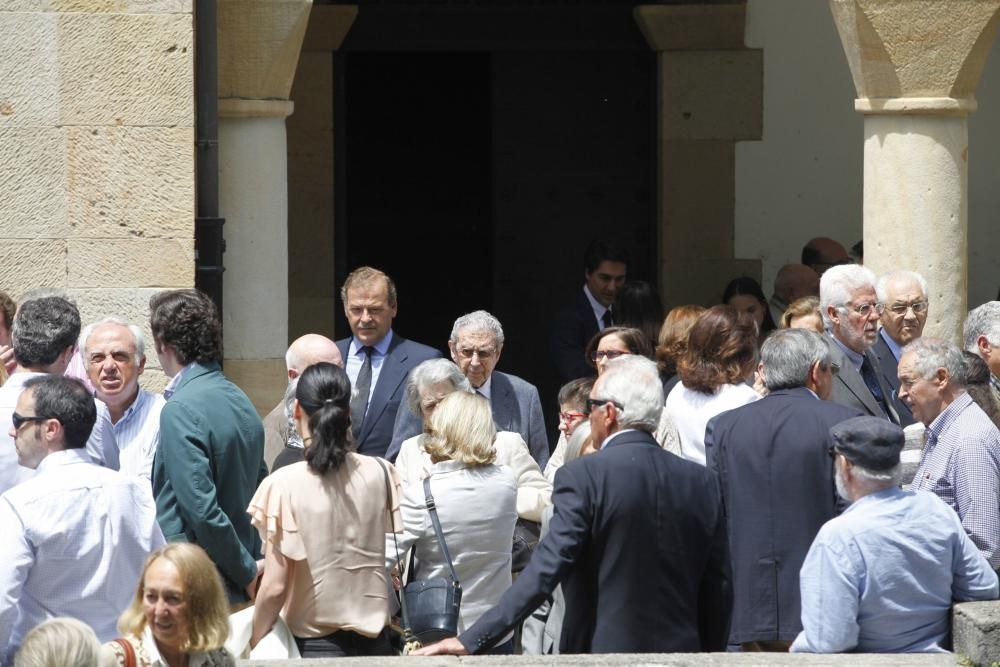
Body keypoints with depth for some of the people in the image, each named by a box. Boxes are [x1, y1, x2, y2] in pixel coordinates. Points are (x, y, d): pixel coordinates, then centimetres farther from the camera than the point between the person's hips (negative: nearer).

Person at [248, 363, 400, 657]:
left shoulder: (284, 485, -14)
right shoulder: (381, 474, -5)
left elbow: (275, 588, -13)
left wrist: (255, 645, -1)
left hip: (313, 645, -3)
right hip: (374, 641, 3)